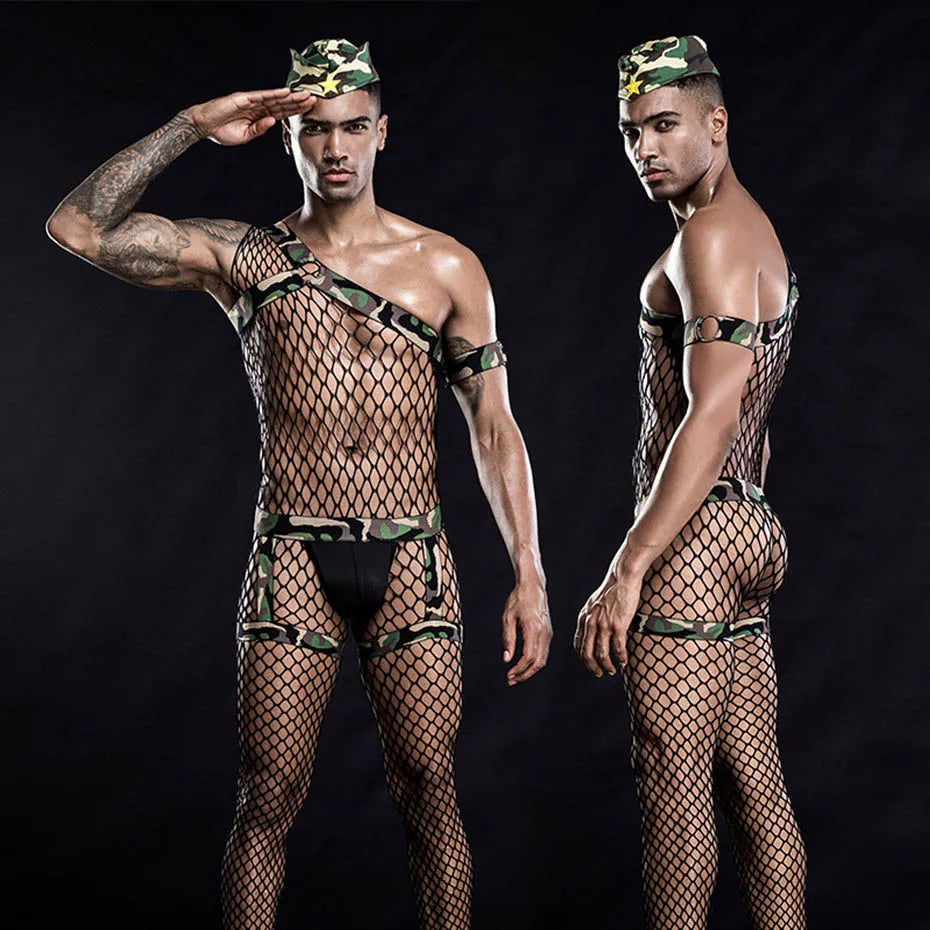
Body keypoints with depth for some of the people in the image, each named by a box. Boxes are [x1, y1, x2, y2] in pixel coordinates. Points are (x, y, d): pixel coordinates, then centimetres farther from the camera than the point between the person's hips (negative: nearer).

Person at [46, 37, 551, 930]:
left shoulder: (445, 267, 8)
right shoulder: (243, 257, 7)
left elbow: (493, 427, 6)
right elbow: (78, 228, -3)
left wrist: (528, 576, 0)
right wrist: (192, 126, -9)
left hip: (411, 561, 1)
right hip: (294, 559, 0)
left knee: (428, 790, 1)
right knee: (268, 797, 0)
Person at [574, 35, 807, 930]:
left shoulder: (710, 236, -11)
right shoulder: (759, 235, 21)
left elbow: (712, 413, -21)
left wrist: (627, 568, -23)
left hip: (695, 537, -10)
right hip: (751, 531, 10)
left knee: (674, 794, -5)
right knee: (755, 789, 11)